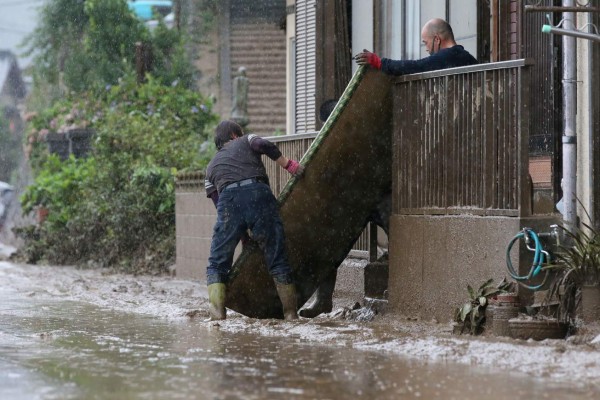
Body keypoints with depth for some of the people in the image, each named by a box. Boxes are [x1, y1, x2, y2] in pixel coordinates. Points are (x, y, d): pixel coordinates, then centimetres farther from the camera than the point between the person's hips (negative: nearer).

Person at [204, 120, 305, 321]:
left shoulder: (211, 166, 35)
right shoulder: (245, 141, 27)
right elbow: (263, 145, 2)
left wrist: (243, 234, 31)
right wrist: (288, 164, 8)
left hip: (228, 199, 2)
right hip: (257, 192, -2)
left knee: (217, 263, 11)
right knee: (277, 259, 4)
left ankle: (216, 309, -5)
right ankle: (290, 312, 4)